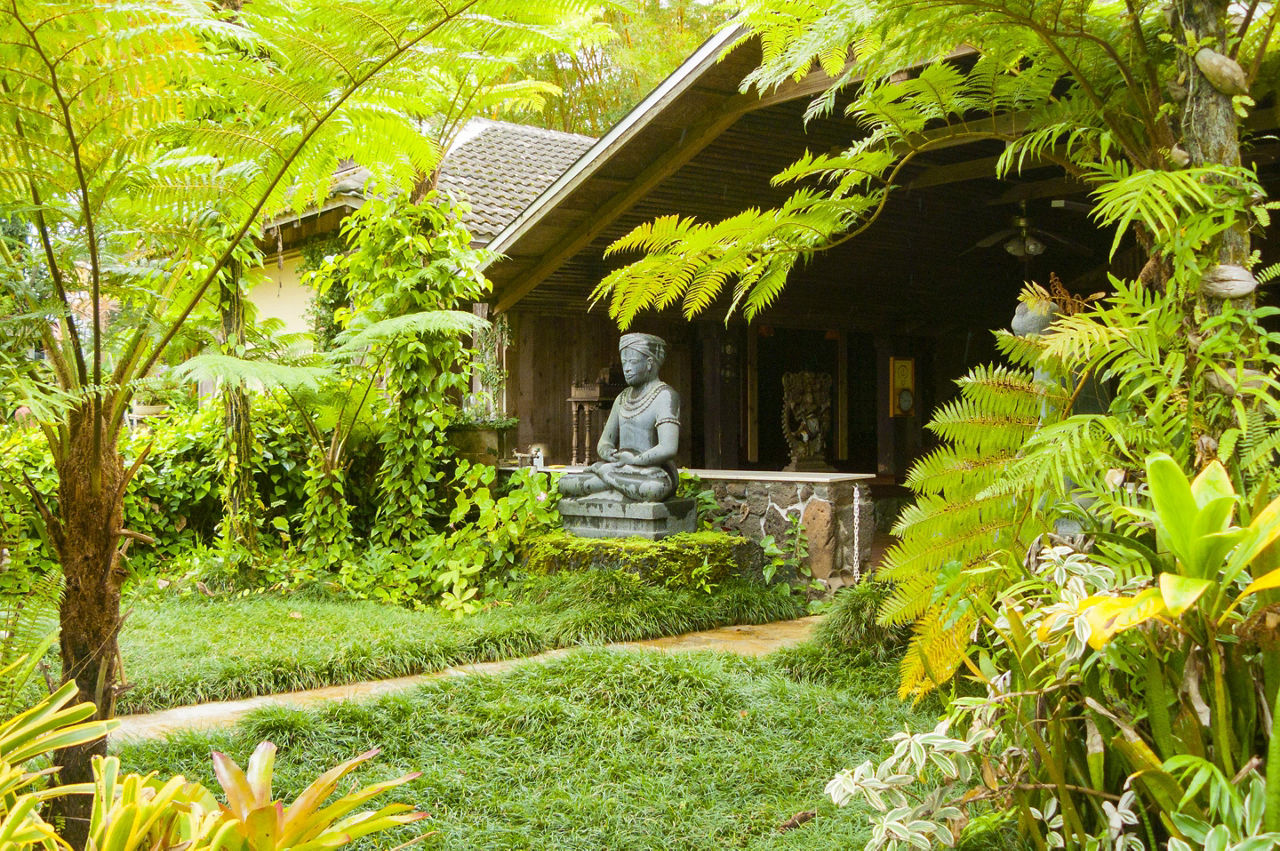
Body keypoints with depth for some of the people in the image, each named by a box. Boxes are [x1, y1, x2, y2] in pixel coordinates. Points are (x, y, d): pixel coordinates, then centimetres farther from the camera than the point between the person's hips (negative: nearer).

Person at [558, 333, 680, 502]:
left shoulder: (665, 396, -8)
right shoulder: (623, 398, 17)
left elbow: (668, 449, -21)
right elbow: (604, 443, 15)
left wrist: (634, 460, -16)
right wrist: (609, 454, -9)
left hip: (657, 472, -6)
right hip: (623, 470, 6)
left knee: (655, 488, -44)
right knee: (565, 483, -11)